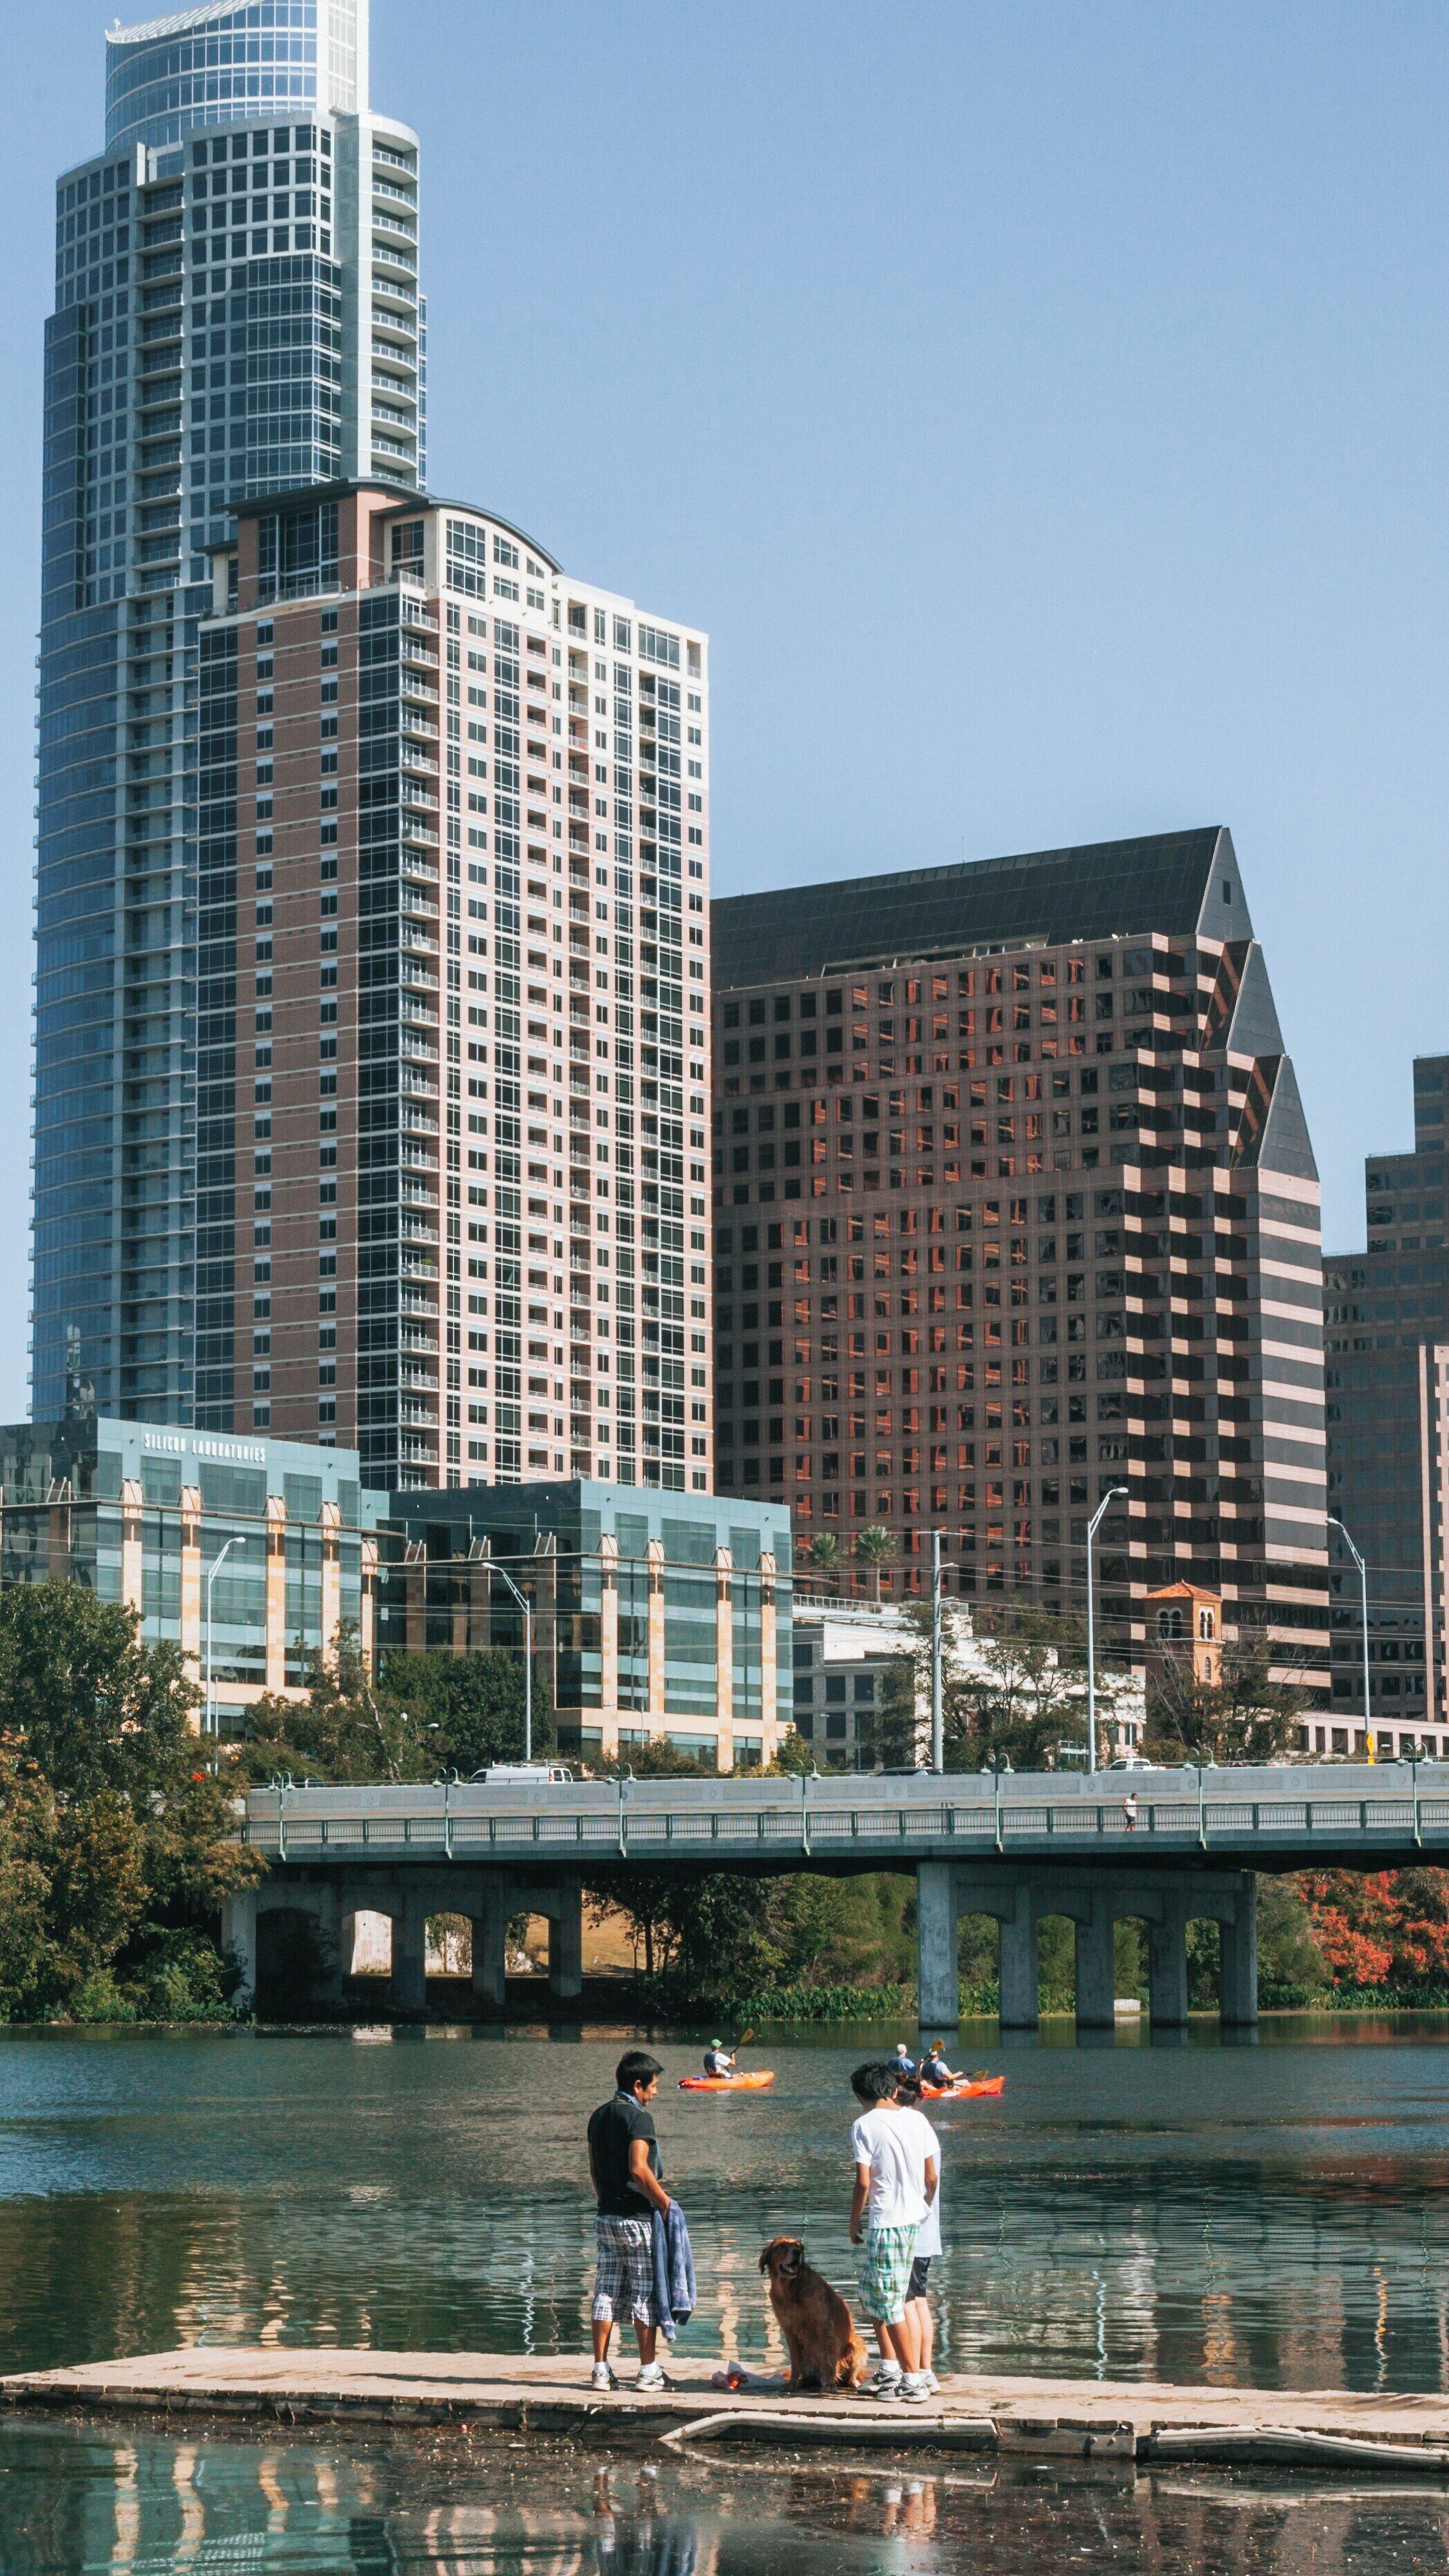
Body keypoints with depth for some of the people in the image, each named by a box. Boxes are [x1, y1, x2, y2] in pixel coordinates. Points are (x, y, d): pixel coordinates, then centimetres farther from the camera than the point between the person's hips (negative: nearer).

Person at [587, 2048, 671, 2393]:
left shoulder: (599, 2117, 11)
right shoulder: (638, 2117, -14)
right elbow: (638, 2169, -23)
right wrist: (664, 2201, -13)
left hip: (606, 2217, 7)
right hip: (637, 2218, -7)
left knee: (605, 2293, 8)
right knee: (645, 2294, 1)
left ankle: (601, 2370, 8)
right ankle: (648, 2371, 4)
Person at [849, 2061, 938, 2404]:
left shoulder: (865, 2125, -10)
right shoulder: (917, 2120, 6)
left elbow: (863, 2182, -13)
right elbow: (932, 2177, 9)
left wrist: (854, 2221, 1)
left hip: (885, 2221, -7)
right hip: (915, 2218, 7)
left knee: (889, 2303, 1)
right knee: (872, 2293, 20)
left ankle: (914, 2380, 2)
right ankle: (889, 2367, 22)